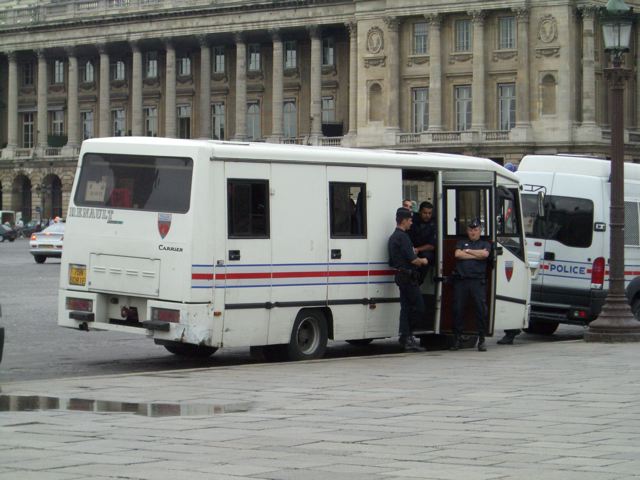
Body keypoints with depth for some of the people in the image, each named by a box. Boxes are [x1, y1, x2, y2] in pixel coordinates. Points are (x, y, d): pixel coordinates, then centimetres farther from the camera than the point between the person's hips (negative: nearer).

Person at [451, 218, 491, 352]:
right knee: (458, 309, -1)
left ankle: (481, 340, -3)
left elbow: (485, 254, -6)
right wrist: (475, 255, 0)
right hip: (461, 280, 1)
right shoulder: (461, 243, 20)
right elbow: (458, 254, 0)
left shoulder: (485, 244, 17)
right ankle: (457, 339, 7)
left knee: (481, 309, -8)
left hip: (478, 281, -1)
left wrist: (468, 251, 2)